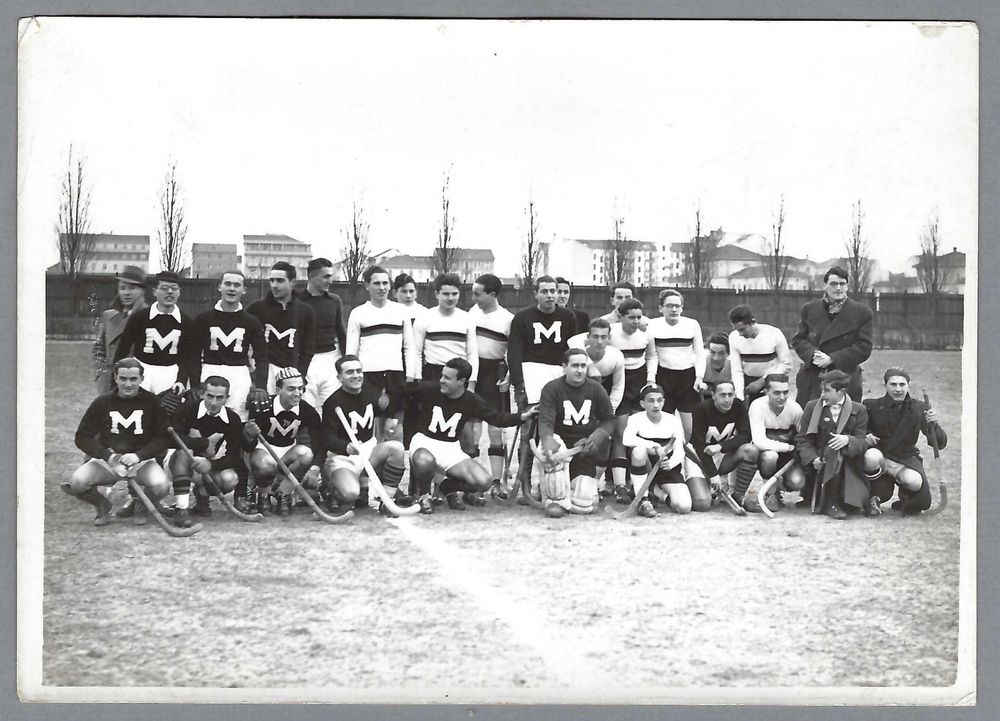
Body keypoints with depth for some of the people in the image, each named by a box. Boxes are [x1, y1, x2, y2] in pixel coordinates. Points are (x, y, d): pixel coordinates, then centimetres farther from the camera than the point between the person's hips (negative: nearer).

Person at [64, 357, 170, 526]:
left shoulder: (151, 402, -5)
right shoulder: (102, 403, -2)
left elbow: (163, 439, -5)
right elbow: (82, 438, -1)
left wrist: (138, 456, -21)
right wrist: (108, 456, -17)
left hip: (141, 460, -1)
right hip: (106, 460, 1)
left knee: (161, 485, -31)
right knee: (77, 482, -26)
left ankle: (140, 506, 7)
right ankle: (102, 506, 8)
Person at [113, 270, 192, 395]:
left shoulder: (185, 322, 4)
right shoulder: (138, 317, -1)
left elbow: (186, 357, 5)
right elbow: (121, 351, 2)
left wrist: (181, 381, -10)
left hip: (171, 374, 1)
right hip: (141, 370, -1)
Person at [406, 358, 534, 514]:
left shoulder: (471, 401, -3)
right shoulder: (429, 389, -10)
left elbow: (495, 418, 1)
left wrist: (522, 417, -10)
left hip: (451, 448, 3)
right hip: (424, 441, -3)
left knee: (483, 482, -16)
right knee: (425, 461, -43)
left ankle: (450, 488, 18)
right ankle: (424, 495, -7)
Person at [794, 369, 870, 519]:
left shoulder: (859, 410, 5)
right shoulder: (812, 407, 7)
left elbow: (862, 443, -3)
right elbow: (802, 438, 0)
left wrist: (848, 440, -26)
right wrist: (813, 459, -18)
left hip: (846, 465, 2)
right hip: (818, 464, -2)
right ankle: (830, 503, -21)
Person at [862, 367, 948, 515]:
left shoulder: (919, 409, -3)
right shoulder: (872, 406, -7)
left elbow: (941, 443, -5)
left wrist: (935, 424, -25)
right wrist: (865, 438, -19)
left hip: (907, 459, 1)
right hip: (880, 457, -1)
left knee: (914, 481, -33)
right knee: (872, 456, -36)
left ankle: (906, 500, 8)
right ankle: (873, 497, -8)